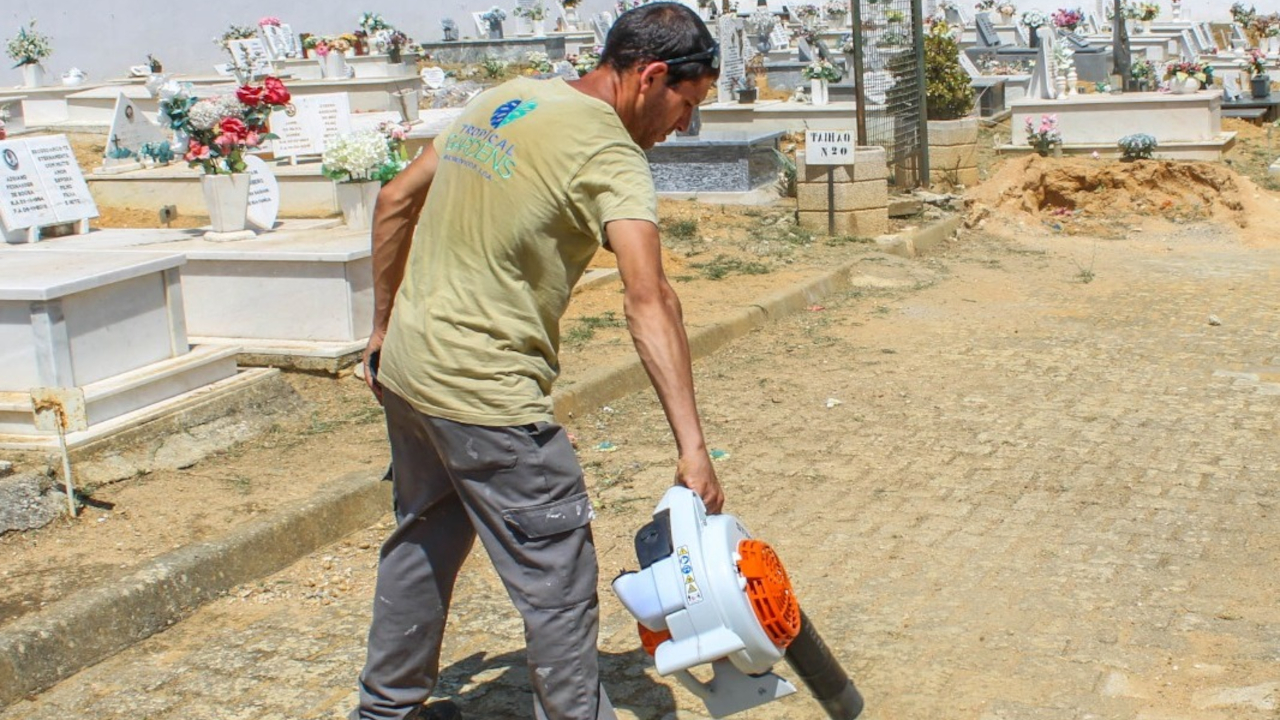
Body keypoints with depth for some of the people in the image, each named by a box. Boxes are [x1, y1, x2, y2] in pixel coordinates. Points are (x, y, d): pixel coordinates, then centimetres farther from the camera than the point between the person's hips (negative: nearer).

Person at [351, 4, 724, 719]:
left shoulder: (505, 99, 10)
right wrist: (692, 446, -32)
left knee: (427, 539, 25)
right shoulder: (609, 152, -15)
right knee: (558, 578, 2)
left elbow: (395, 202, 15)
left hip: (407, 368, 9)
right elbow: (649, 301, -27)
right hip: (484, 392, -9)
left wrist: (385, 326, 21)